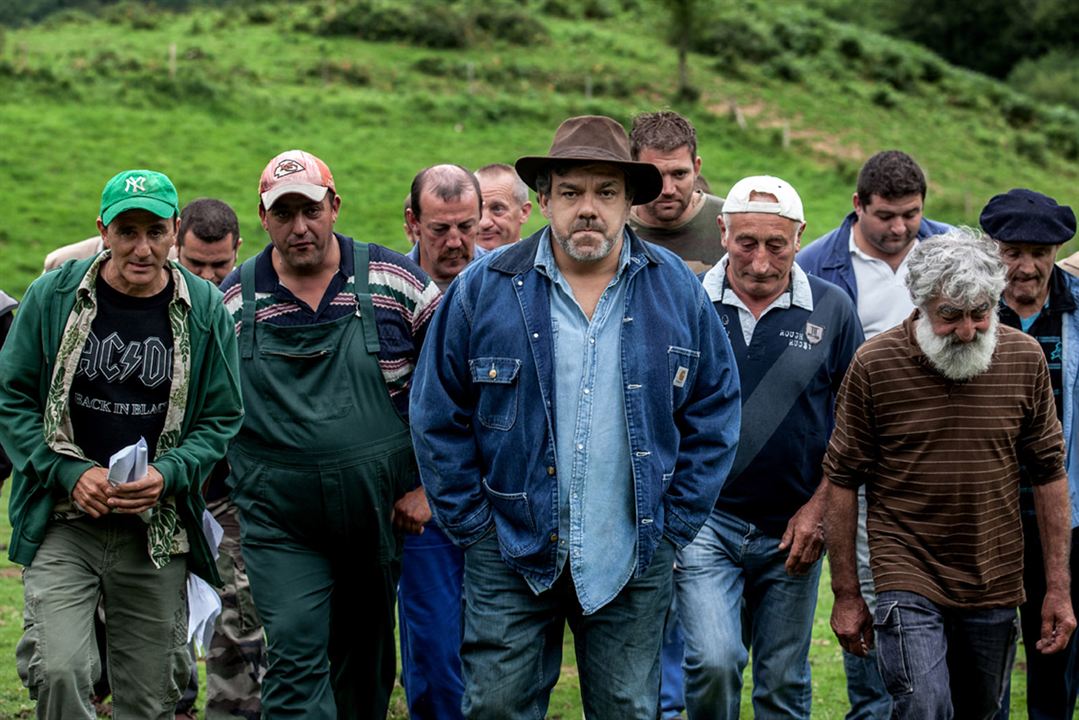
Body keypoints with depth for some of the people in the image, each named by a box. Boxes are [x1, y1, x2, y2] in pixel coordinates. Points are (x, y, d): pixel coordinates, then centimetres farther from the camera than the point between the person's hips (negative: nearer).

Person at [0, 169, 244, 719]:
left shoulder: (206, 312, 1)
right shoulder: (53, 296, -2)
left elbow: (221, 419, 6)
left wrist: (165, 476, -12)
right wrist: (70, 473, -11)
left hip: (157, 530, 1)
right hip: (62, 524, -1)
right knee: (59, 670, -19)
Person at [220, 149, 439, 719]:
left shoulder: (395, 281, -3)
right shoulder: (230, 301, 0)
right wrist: (223, 489, 9)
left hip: (380, 514, 1)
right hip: (280, 524, -1)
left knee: (367, 661, 15)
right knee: (295, 660, -11)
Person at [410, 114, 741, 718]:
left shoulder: (678, 291, 1)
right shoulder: (484, 290, -3)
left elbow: (715, 413, 6)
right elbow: (438, 418, 1)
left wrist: (674, 526, 1)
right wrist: (472, 525, -3)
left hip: (633, 562, 1)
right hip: (511, 554, -1)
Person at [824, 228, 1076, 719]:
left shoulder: (1025, 358, -2)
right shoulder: (874, 365, -9)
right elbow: (843, 481, -3)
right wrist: (846, 595, -2)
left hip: (995, 585, 3)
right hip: (908, 581, -3)